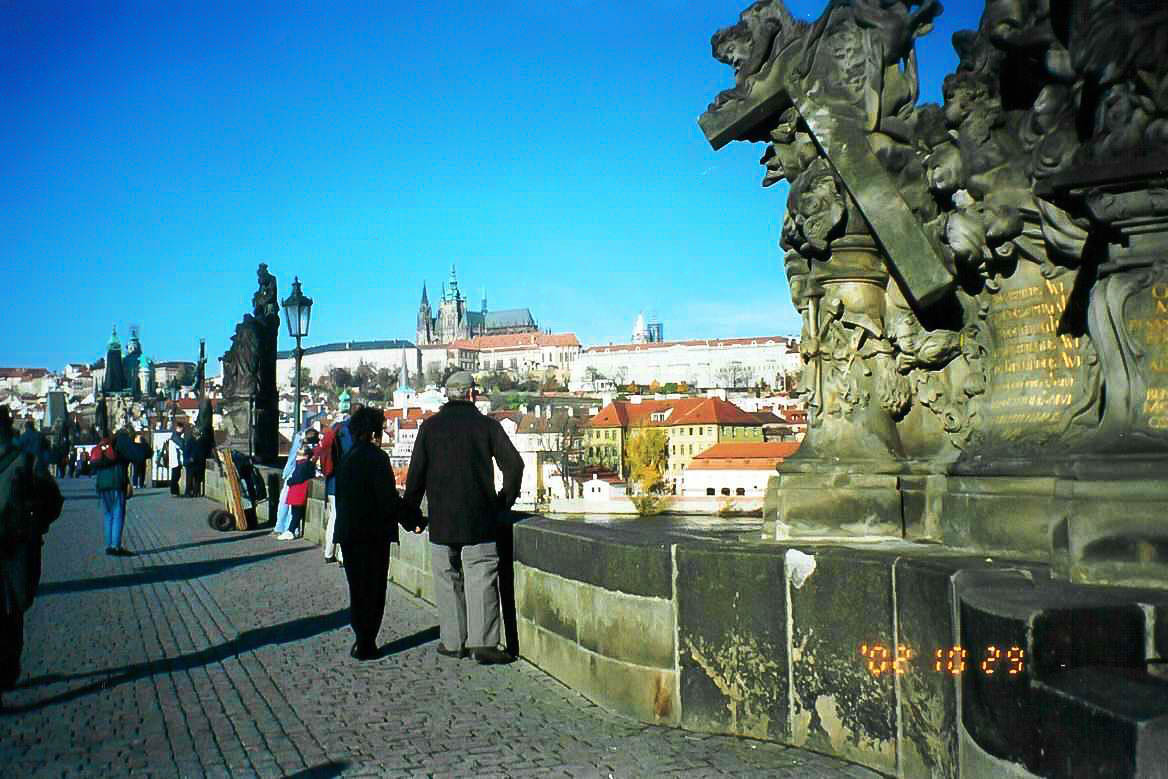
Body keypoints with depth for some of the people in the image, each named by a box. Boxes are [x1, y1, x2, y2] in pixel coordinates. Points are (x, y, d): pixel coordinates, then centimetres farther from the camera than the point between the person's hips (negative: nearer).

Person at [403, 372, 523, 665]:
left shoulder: (430, 426, 2)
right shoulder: (487, 424, -1)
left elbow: (416, 473, 2)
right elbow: (513, 463, -6)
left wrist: (410, 511, 11)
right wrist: (506, 499, 8)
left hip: (442, 519, 1)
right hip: (480, 519, -1)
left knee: (448, 580, 10)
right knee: (481, 579, 0)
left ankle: (453, 641, 12)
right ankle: (483, 642, -7)